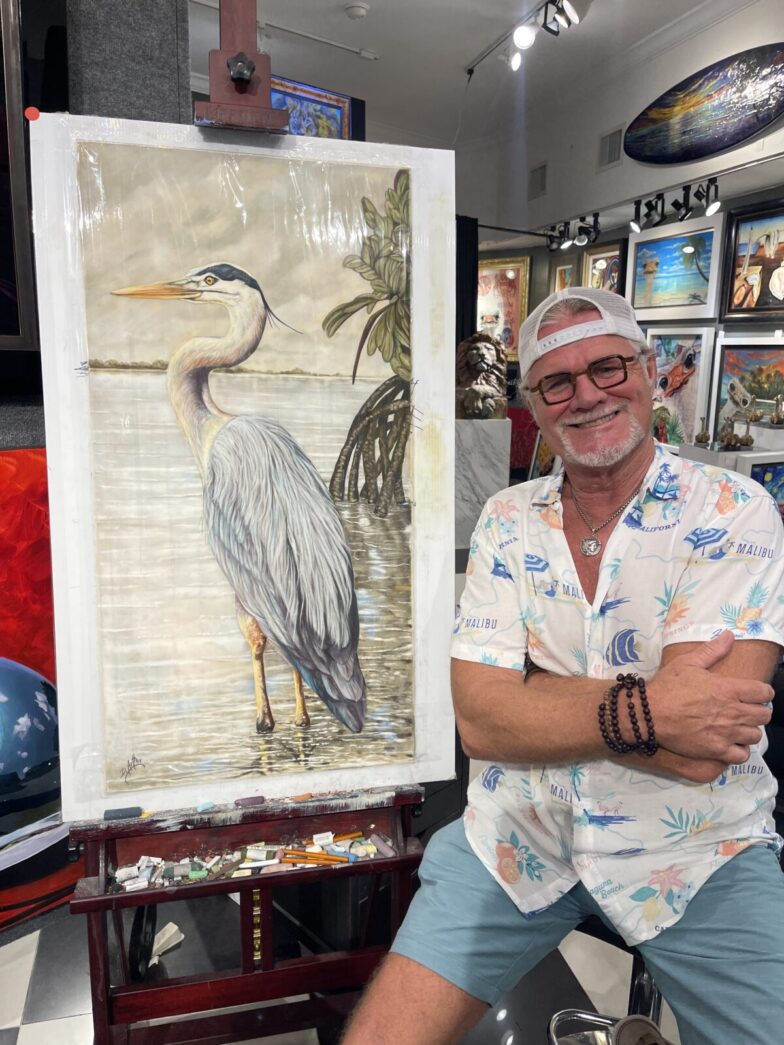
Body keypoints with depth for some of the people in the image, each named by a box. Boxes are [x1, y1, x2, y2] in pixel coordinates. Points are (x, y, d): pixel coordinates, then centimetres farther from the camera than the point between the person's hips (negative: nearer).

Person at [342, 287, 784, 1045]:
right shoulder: (506, 521, -1)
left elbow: (697, 751, -20)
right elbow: (479, 721, -10)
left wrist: (534, 697, -13)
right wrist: (639, 710, -22)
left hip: (693, 855, -1)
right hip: (515, 842, 2)